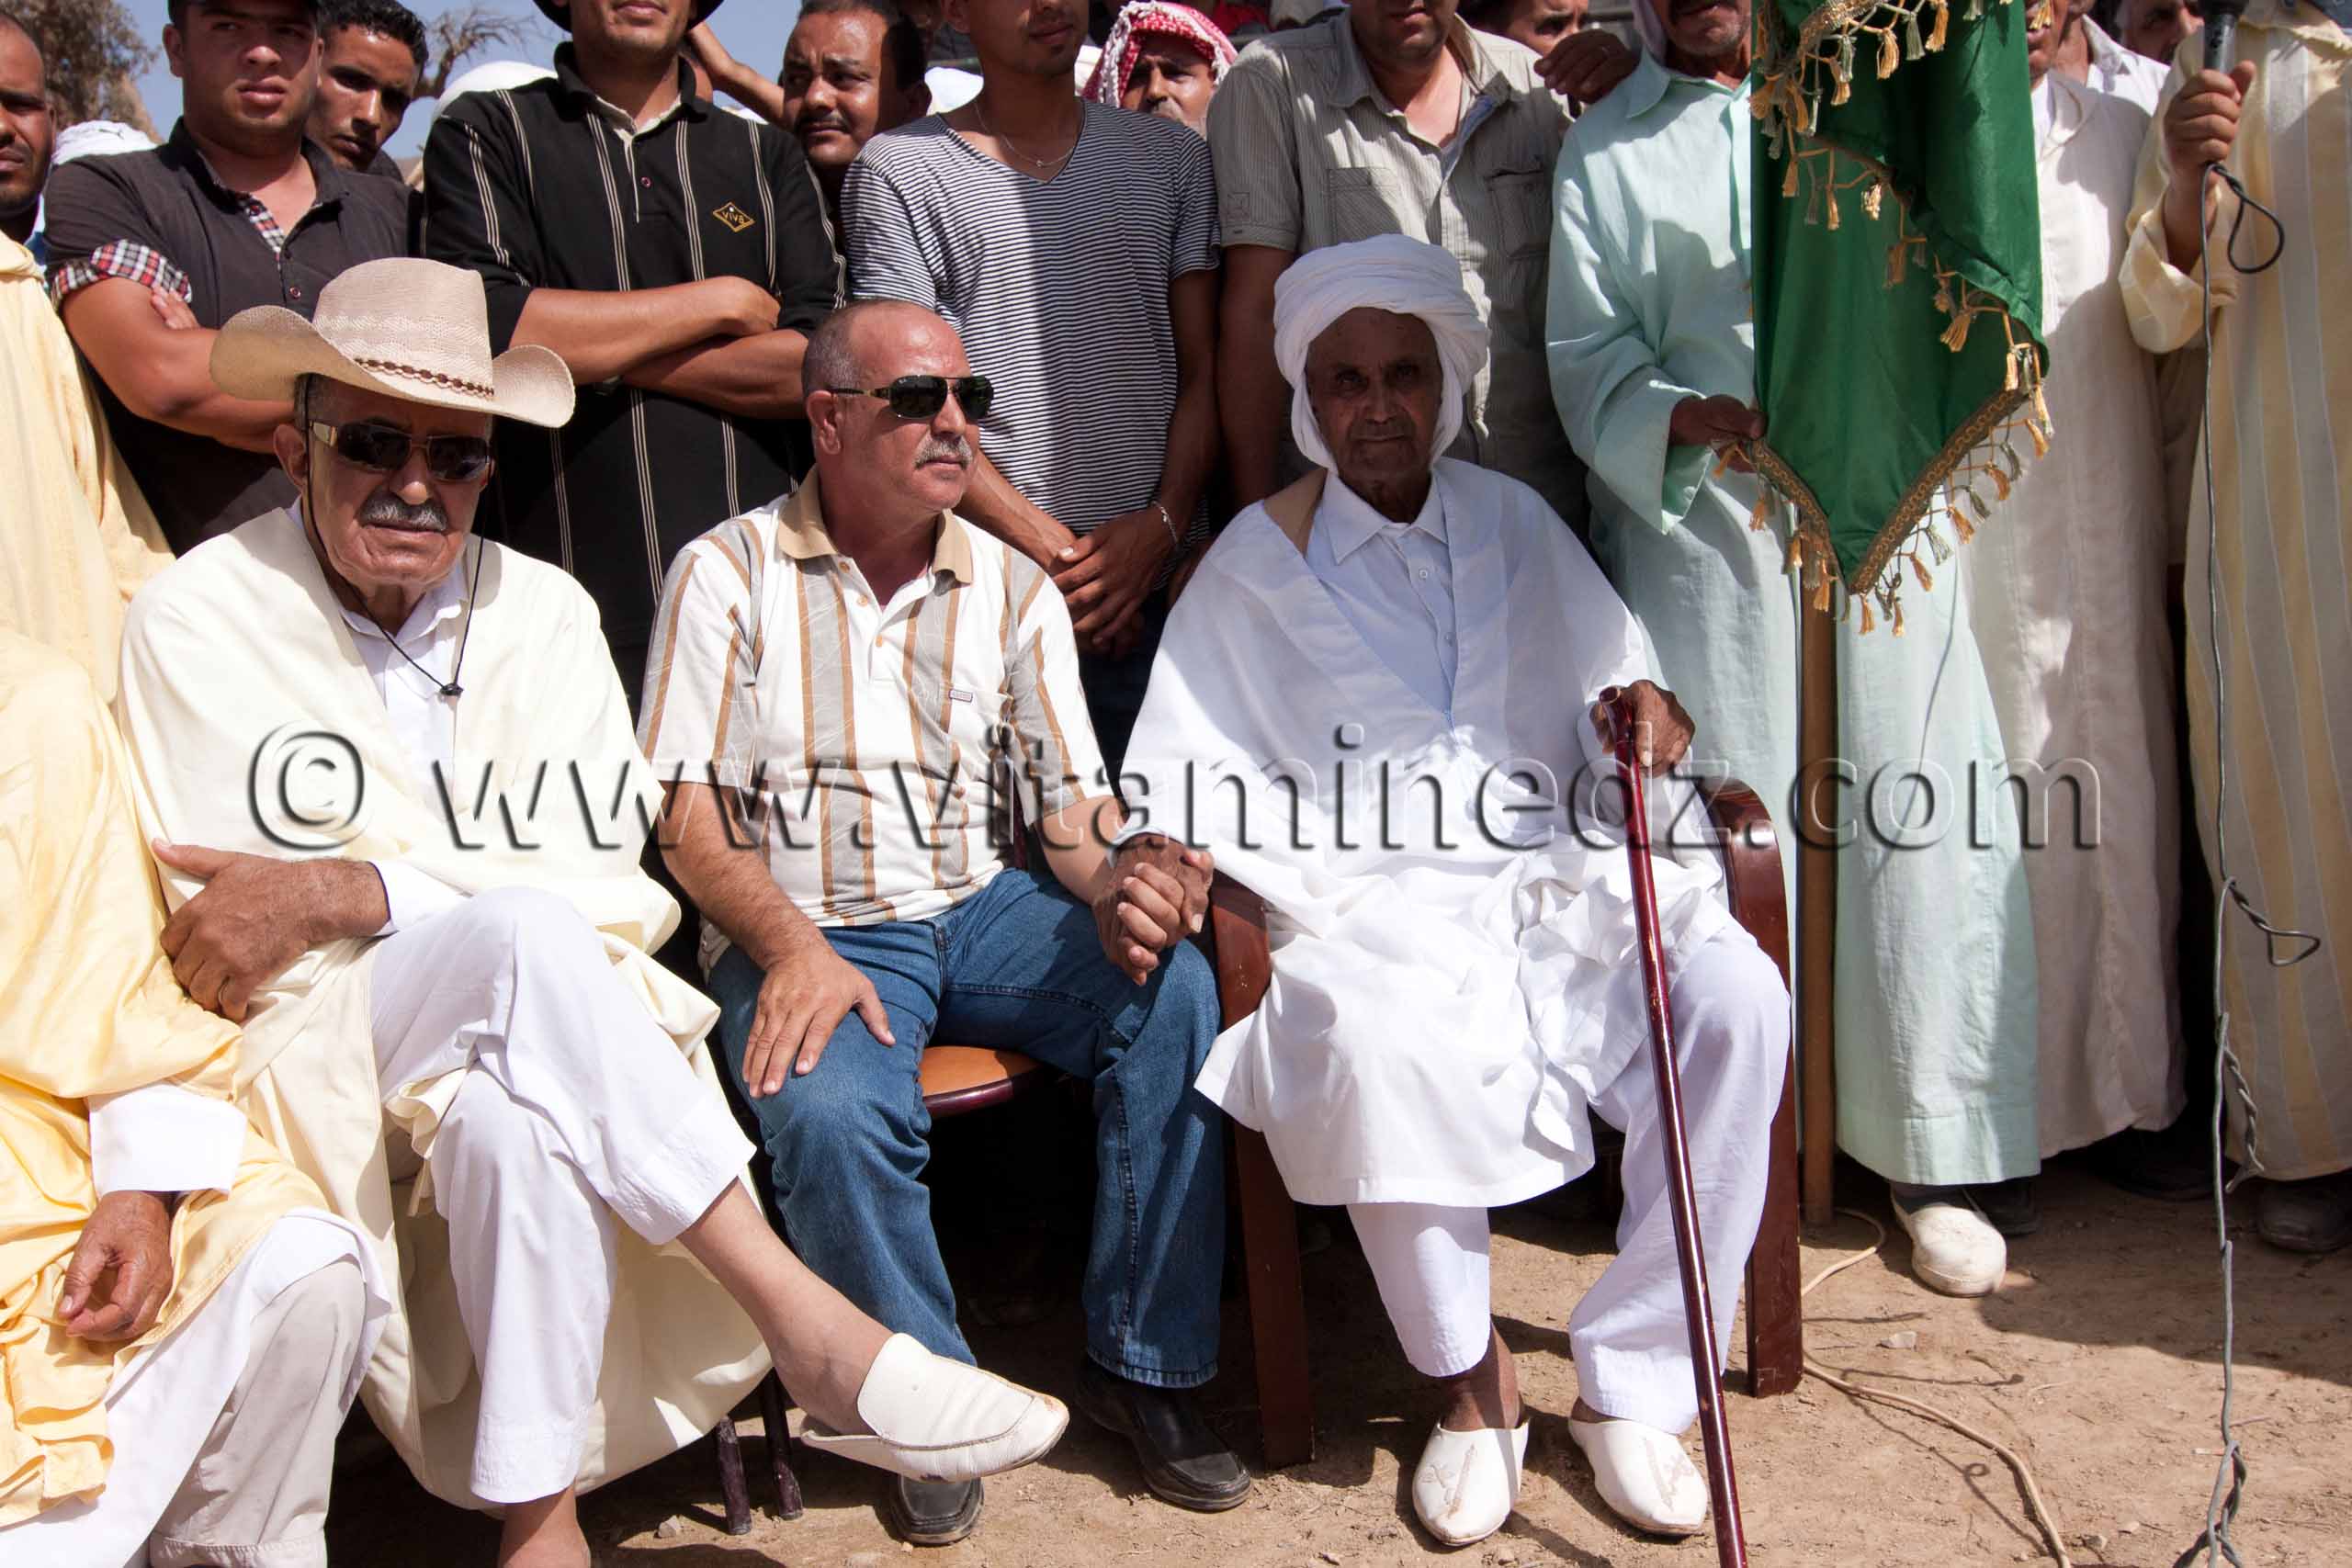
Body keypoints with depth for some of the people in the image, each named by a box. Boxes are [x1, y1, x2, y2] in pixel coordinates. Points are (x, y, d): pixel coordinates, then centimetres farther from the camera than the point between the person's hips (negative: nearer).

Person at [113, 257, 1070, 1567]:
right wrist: (480, 901, -21)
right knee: (525, 937, -35)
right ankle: (814, 1333, -32)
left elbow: (610, 888, -3)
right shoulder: (197, 623, 0)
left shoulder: (542, 612, 8)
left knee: (518, 1115, -37)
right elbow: (216, 945, -6)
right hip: (315, 1046, -2)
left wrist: (351, 890, -16)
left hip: (520, 1023, 2)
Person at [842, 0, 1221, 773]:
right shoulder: (899, 169, 6)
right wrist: (1053, 552, -8)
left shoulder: (1171, 157, 16)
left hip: (1158, 576, 3)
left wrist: (1164, 523, -4)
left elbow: (1205, 369, 13)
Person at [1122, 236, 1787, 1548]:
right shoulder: (1255, 566, 8)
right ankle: (1470, 1376, -10)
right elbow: (1193, 788, 5)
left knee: (1738, 999, -25)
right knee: (1389, 1044, -36)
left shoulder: (1515, 522, 16)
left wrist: (1641, 706, -6)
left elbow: (1616, 682, 18)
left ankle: (1632, 1382, -11)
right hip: (1374, 910, -3)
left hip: (1556, 884, 3)